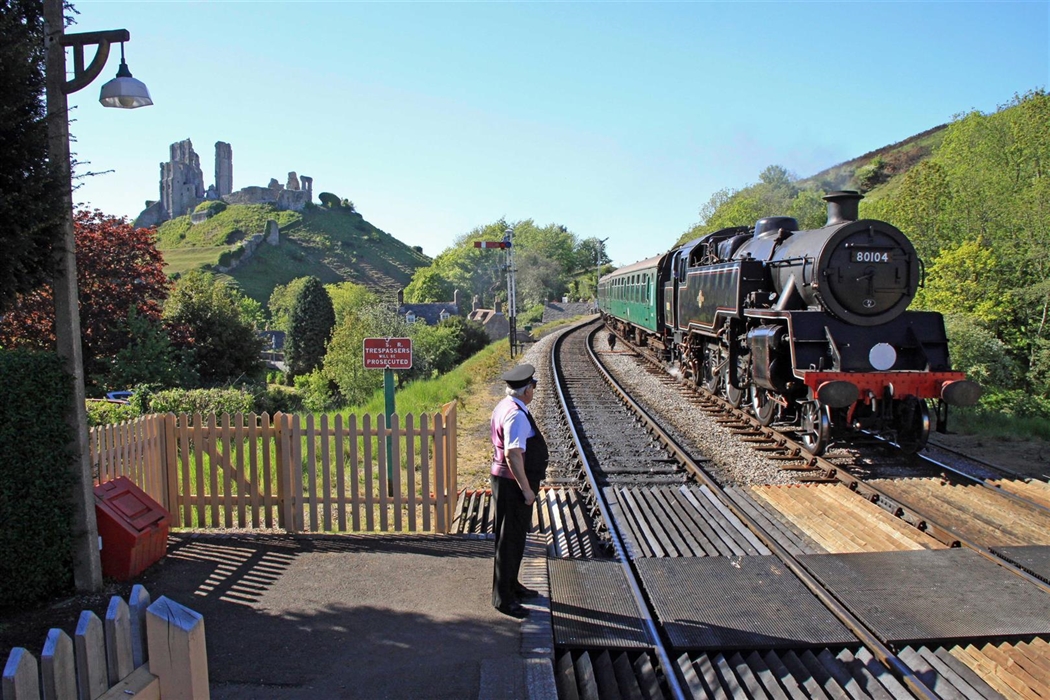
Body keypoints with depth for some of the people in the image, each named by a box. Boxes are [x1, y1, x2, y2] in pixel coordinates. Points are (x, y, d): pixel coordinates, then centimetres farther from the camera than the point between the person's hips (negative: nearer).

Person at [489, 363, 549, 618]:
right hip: (513, 484, -11)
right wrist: (526, 489, -25)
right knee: (510, 540, 1)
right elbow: (513, 455, -31)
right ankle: (503, 598, 13)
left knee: (514, 537, 23)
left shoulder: (504, 407, 8)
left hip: (505, 480, 11)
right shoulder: (517, 415, -24)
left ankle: (510, 585, 39)